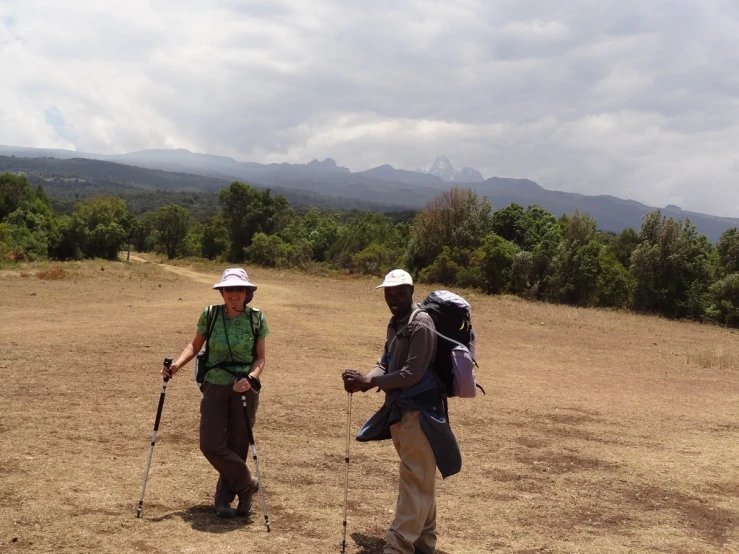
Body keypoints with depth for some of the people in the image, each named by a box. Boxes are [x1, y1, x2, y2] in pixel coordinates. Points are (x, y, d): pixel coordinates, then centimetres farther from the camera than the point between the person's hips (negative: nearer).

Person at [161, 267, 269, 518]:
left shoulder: (256, 318, -4)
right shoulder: (209, 315, -2)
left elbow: (261, 357, 0)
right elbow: (195, 345, 9)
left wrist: (251, 378, -19)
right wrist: (177, 365, -8)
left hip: (244, 388, -1)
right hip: (215, 387, 1)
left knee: (237, 446, 4)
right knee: (211, 445, -7)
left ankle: (224, 497, 23)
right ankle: (247, 484, 13)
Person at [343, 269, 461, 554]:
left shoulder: (421, 326, -16)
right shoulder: (394, 324, 13)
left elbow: (412, 373, -21)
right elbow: (385, 363, 13)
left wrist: (368, 381, -21)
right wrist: (366, 380, -9)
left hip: (419, 410, -9)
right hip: (399, 408, 9)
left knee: (415, 478, -7)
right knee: (420, 478, 17)